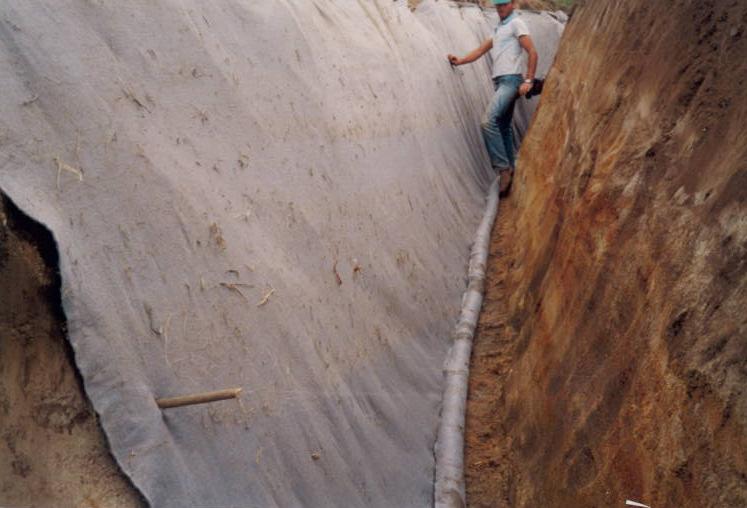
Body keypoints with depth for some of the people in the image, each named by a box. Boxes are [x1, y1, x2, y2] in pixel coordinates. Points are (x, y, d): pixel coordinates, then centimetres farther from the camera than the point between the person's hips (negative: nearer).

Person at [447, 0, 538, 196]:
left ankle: (503, 169, -21)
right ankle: (510, 170, 16)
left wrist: (528, 80, -16)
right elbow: (481, 50, 21)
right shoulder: (498, 28, 24)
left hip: (510, 80, -9)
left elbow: (532, 53, -9)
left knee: (488, 121, -23)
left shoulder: (516, 23, -2)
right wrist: (460, 61, 7)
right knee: (503, 127, 10)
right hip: (499, 81, 9)